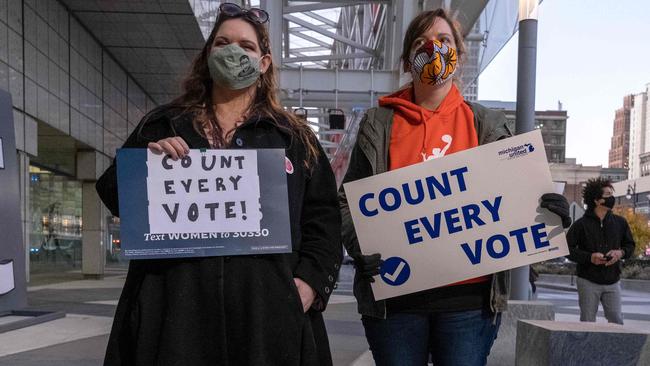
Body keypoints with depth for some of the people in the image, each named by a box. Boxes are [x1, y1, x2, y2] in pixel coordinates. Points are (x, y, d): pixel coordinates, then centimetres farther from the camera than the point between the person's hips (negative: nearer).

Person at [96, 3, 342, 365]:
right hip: (175, 303, 1)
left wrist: (311, 281, -5)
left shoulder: (294, 136, 12)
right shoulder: (163, 125, 14)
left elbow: (323, 218, 8)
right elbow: (112, 193, 12)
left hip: (265, 304, 0)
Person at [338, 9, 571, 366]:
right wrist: (359, 244, -13)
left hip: (470, 297, 1)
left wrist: (545, 209, -12)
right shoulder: (378, 123, 7)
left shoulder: (486, 123, 9)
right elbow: (349, 200, 5)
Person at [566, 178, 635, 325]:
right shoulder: (581, 224, -7)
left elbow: (630, 245, 16)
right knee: (587, 322, 4)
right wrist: (589, 257, -17)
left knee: (616, 321, 2)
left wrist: (621, 253, -6)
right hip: (588, 282, -3)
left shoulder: (620, 222, 5)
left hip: (612, 281, 3)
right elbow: (568, 249, -5)